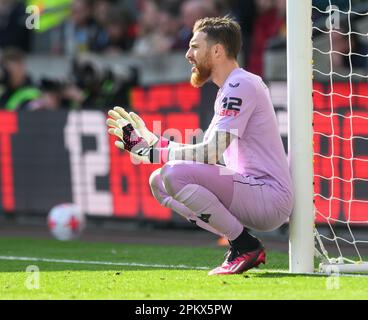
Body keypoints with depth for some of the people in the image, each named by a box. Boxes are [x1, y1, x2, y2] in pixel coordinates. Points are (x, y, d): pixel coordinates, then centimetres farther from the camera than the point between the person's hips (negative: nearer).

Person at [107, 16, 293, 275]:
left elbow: (211, 153, -21)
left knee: (174, 174, -24)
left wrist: (151, 151, -14)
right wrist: (150, 139, 14)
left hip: (270, 199, -10)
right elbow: (207, 152, 17)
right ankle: (240, 244, 4)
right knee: (159, 181, 11)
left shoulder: (240, 86, -12)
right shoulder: (230, 88, 19)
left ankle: (246, 246, -12)